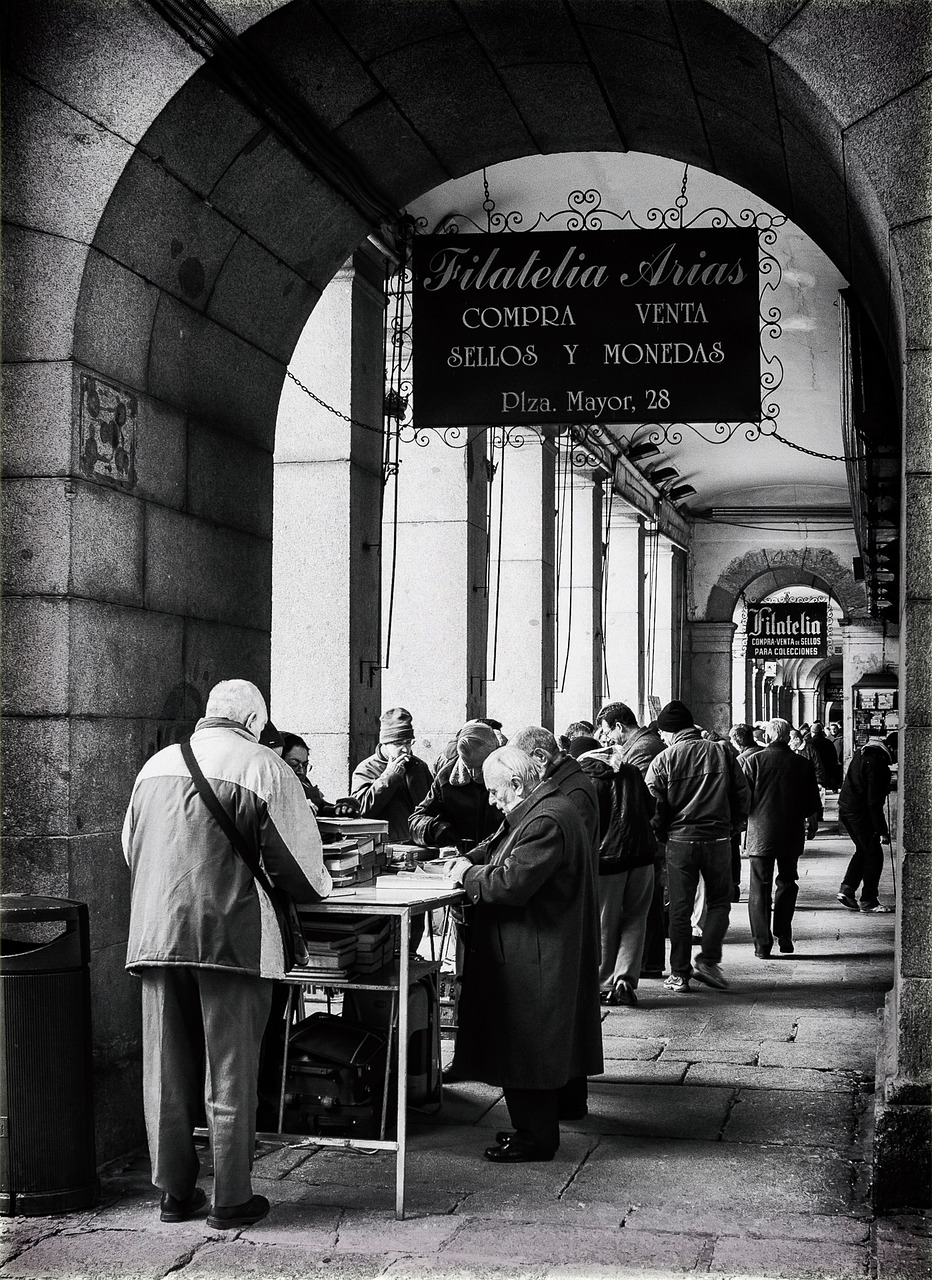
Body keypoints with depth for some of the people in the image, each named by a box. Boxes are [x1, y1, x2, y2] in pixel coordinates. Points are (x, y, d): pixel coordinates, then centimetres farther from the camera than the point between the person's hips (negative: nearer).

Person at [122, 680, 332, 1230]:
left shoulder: (156, 765, 12)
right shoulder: (264, 768, -5)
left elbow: (132, 849, 22)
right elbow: (296, 859, -4)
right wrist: (318, 887, 18)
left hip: (156, 935, 5)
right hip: (232, 935, -5)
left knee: (167, 1070, 12)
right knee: (230, 1071, 4)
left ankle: (176, 1192, 19)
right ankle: (232, 1199, 10)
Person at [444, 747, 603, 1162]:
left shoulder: (547, 822, -22)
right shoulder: (538, 812, 13)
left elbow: (511, 883, -27)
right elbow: (500, 852, 20)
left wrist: (468, 873, -12)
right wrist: (468, 860, 2)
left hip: (536, 954, -11)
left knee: (525, 1044, -2)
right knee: (531, 1042, 17)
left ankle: (536, 1137, 7)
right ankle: (539, 1124, 27)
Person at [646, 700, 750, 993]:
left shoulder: (664, 759, -4)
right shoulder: (722, 752, 2)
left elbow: (653, 804, -5)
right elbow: (741, 793, 4)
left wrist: (660, 833, 10)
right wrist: (734, 825, 16)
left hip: (680, 840, -1)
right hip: (718, 837, 1)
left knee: (680, 909, 8)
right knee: (719, 902, 16)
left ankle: (680, 973, 9)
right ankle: (708, 960, 2)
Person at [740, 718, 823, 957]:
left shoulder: (753, 761, -5)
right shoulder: (802, 764, 2)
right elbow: (813, 803, 9)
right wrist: (812, 823, 26)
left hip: (760, 832, -2)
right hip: (792, 834, 2)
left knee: (760, 887, 4)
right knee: (787, 881, 19)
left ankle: (762, 943, 1)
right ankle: (783, 935, 14)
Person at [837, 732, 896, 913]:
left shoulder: (862, 752, 9)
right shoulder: (876, 761, -20)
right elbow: (874, 801, -21)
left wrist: (886, 785, 20)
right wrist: (882, 831, -18)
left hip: (845, 808, 10)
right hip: (859, 813, -10)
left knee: (862, 850, 21)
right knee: (874, 855, 1)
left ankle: (847, 889, 15)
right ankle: (868, 901, 5)